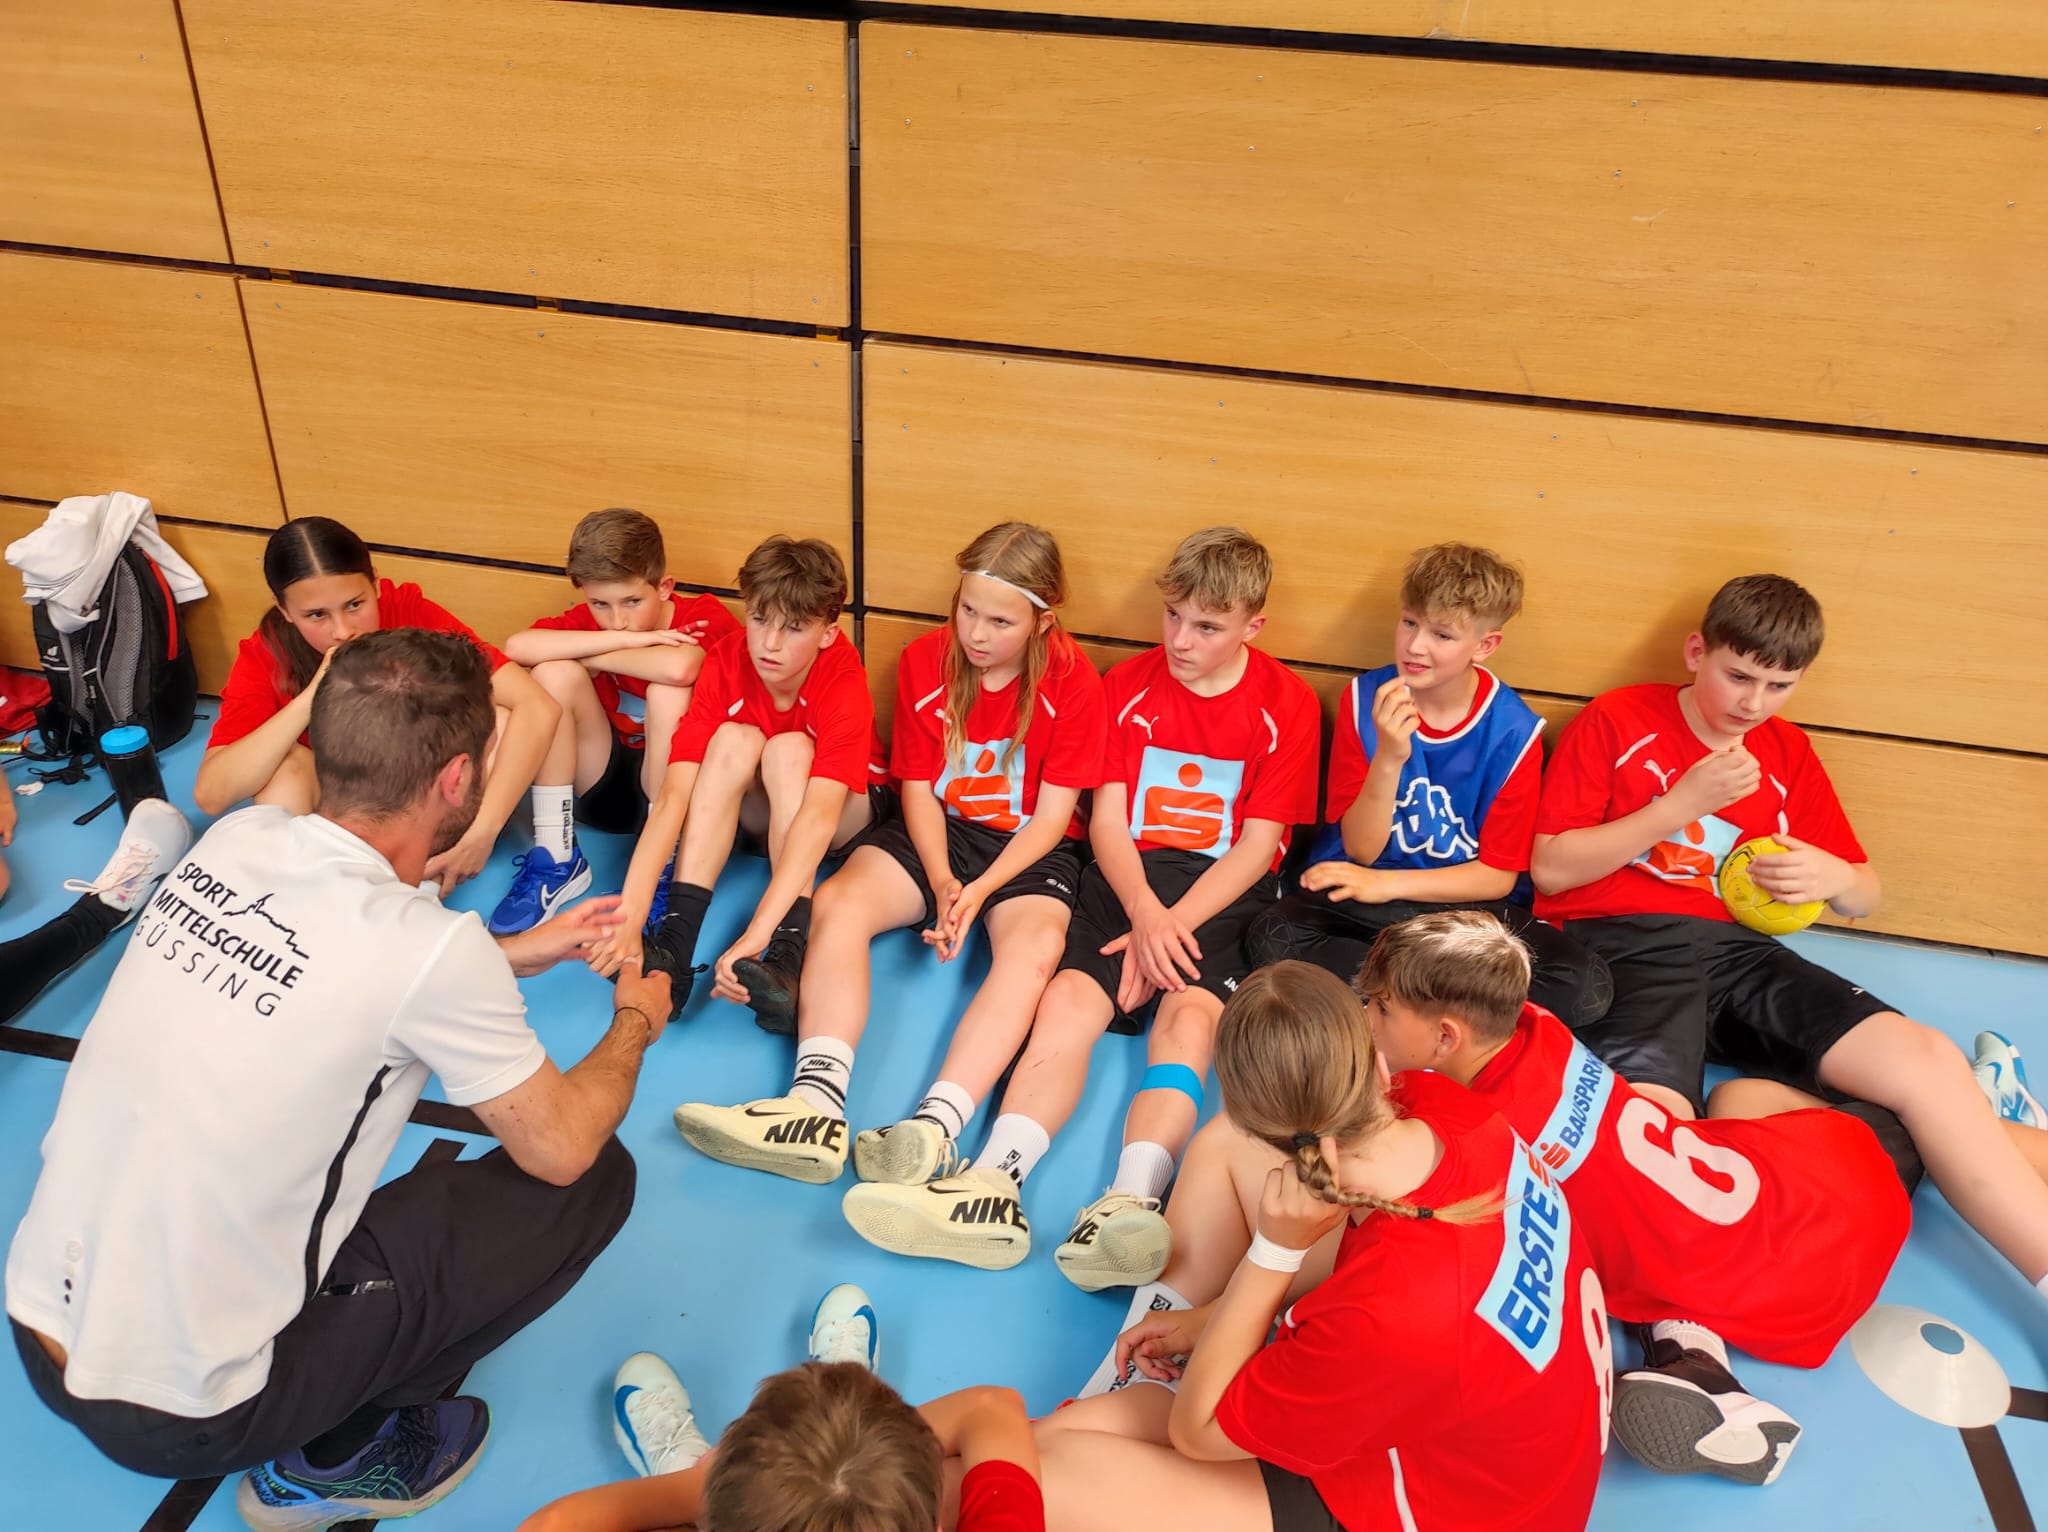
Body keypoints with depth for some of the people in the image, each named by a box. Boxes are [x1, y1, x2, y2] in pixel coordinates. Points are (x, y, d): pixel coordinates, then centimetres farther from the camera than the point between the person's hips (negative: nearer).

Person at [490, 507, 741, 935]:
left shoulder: (705, 616, -16)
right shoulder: (589, 620, -6)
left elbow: (680, 668, -40)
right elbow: (516, 647, -25)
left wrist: (593, 658, -23)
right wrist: (624, 640, -29)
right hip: (606, 785, 4)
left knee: (668, 689, -30)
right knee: (555, 673, -18)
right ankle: (556, 860, -14)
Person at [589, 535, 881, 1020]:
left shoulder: (844, 683, -31)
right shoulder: (724, 663, -25)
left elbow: (819, 813, -44)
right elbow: (673, 794, -34)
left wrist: (756, 933, -55)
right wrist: (629, 916, -46)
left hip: (845, 812, -2)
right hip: (758, 805, 2)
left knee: (788, 749, -33)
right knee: (734, 740, -30)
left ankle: (788, 950, -40)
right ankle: (674, 942, -36)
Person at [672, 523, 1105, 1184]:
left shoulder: (1073, 681, -11)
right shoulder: (925, 661, -2)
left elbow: (1053, 814, -10)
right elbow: (918, 789, 0)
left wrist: (980, 890, -23)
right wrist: (942, 882, -18)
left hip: (1028, 846, -3)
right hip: (936, 829, 3)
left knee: (1034, 948, -35)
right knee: (838, 900, -25)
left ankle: (934, 1127, -52)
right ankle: (816, 1105, -41)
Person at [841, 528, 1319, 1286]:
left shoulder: (1287, 704, 1)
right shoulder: (1127, 685, 10)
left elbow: (1258, 844, -3)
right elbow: (1107, 819, 4)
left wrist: (1173, 925, -14)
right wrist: (1145, 915, -14)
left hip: (1224, 892, -2)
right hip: (1129, 879, 3)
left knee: (1188, 1016, -30)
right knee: (1067, 1000, -23)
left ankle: (1128, 1206, -49)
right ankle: (990, 1189, -40)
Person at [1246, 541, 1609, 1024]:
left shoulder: (1513, 730, -8)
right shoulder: (1366, 697, -6)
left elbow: (1497, 875, -3)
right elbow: (1361, 849, -7)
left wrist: (1388, 884, -12)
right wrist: (1388, 760, -23)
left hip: (1465, 906, 0)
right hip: (1364, 898, 1)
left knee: (1585, 987, -24)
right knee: (1271, 938, -29)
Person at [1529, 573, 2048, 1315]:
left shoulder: (1788, 754, 20)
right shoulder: (1614, 723, 5)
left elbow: (1865, 896, 23)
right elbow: (1550, 869, -3)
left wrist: (1833, 876, -4)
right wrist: (1681, 804, -10)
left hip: (1733, 951, 5)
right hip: (1619, 948, -5)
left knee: (1926, 1059, -17)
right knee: (1654, 1123, -36)